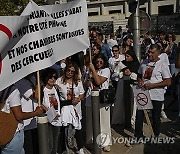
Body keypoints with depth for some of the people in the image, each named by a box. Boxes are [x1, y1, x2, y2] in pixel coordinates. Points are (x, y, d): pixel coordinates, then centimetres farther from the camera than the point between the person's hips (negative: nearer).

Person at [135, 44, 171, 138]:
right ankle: (138, 136, 19)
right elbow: (139, 75, 20)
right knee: (139, 115, 4)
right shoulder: (144, 62, 8)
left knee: (155, 118, 10)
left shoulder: (162, 65, -8)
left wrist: (152, 85, -20)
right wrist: (140, 81, -3)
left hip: (156, 96, -4)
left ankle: (156, 137, 29)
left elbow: (168, 82, -13)